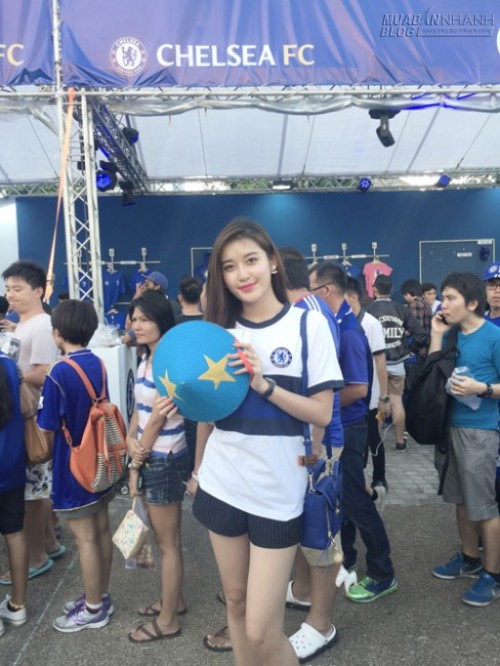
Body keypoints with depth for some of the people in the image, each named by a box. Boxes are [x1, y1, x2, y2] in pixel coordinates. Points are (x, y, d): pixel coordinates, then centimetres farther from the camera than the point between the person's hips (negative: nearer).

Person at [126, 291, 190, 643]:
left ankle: (168, 621, 23)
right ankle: (175, 600, 40)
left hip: (164, 461, -9)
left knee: (169, 542, 7)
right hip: (151, 458, 9)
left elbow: (157, 419, -19)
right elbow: (139, 409, 10)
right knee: (165, 537, 22)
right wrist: (131, 441, -8)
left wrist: (136, 464, -9)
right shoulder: (147, 360, 8)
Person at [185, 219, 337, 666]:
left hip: (278, 492, -4)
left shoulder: (308, 324, -8)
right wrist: (197, 470, 18)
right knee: (235, 600, 19)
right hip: (221, 485, 4)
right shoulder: (221, 329, 3)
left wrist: (264, 384, -21)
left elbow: (322, 413, -10)